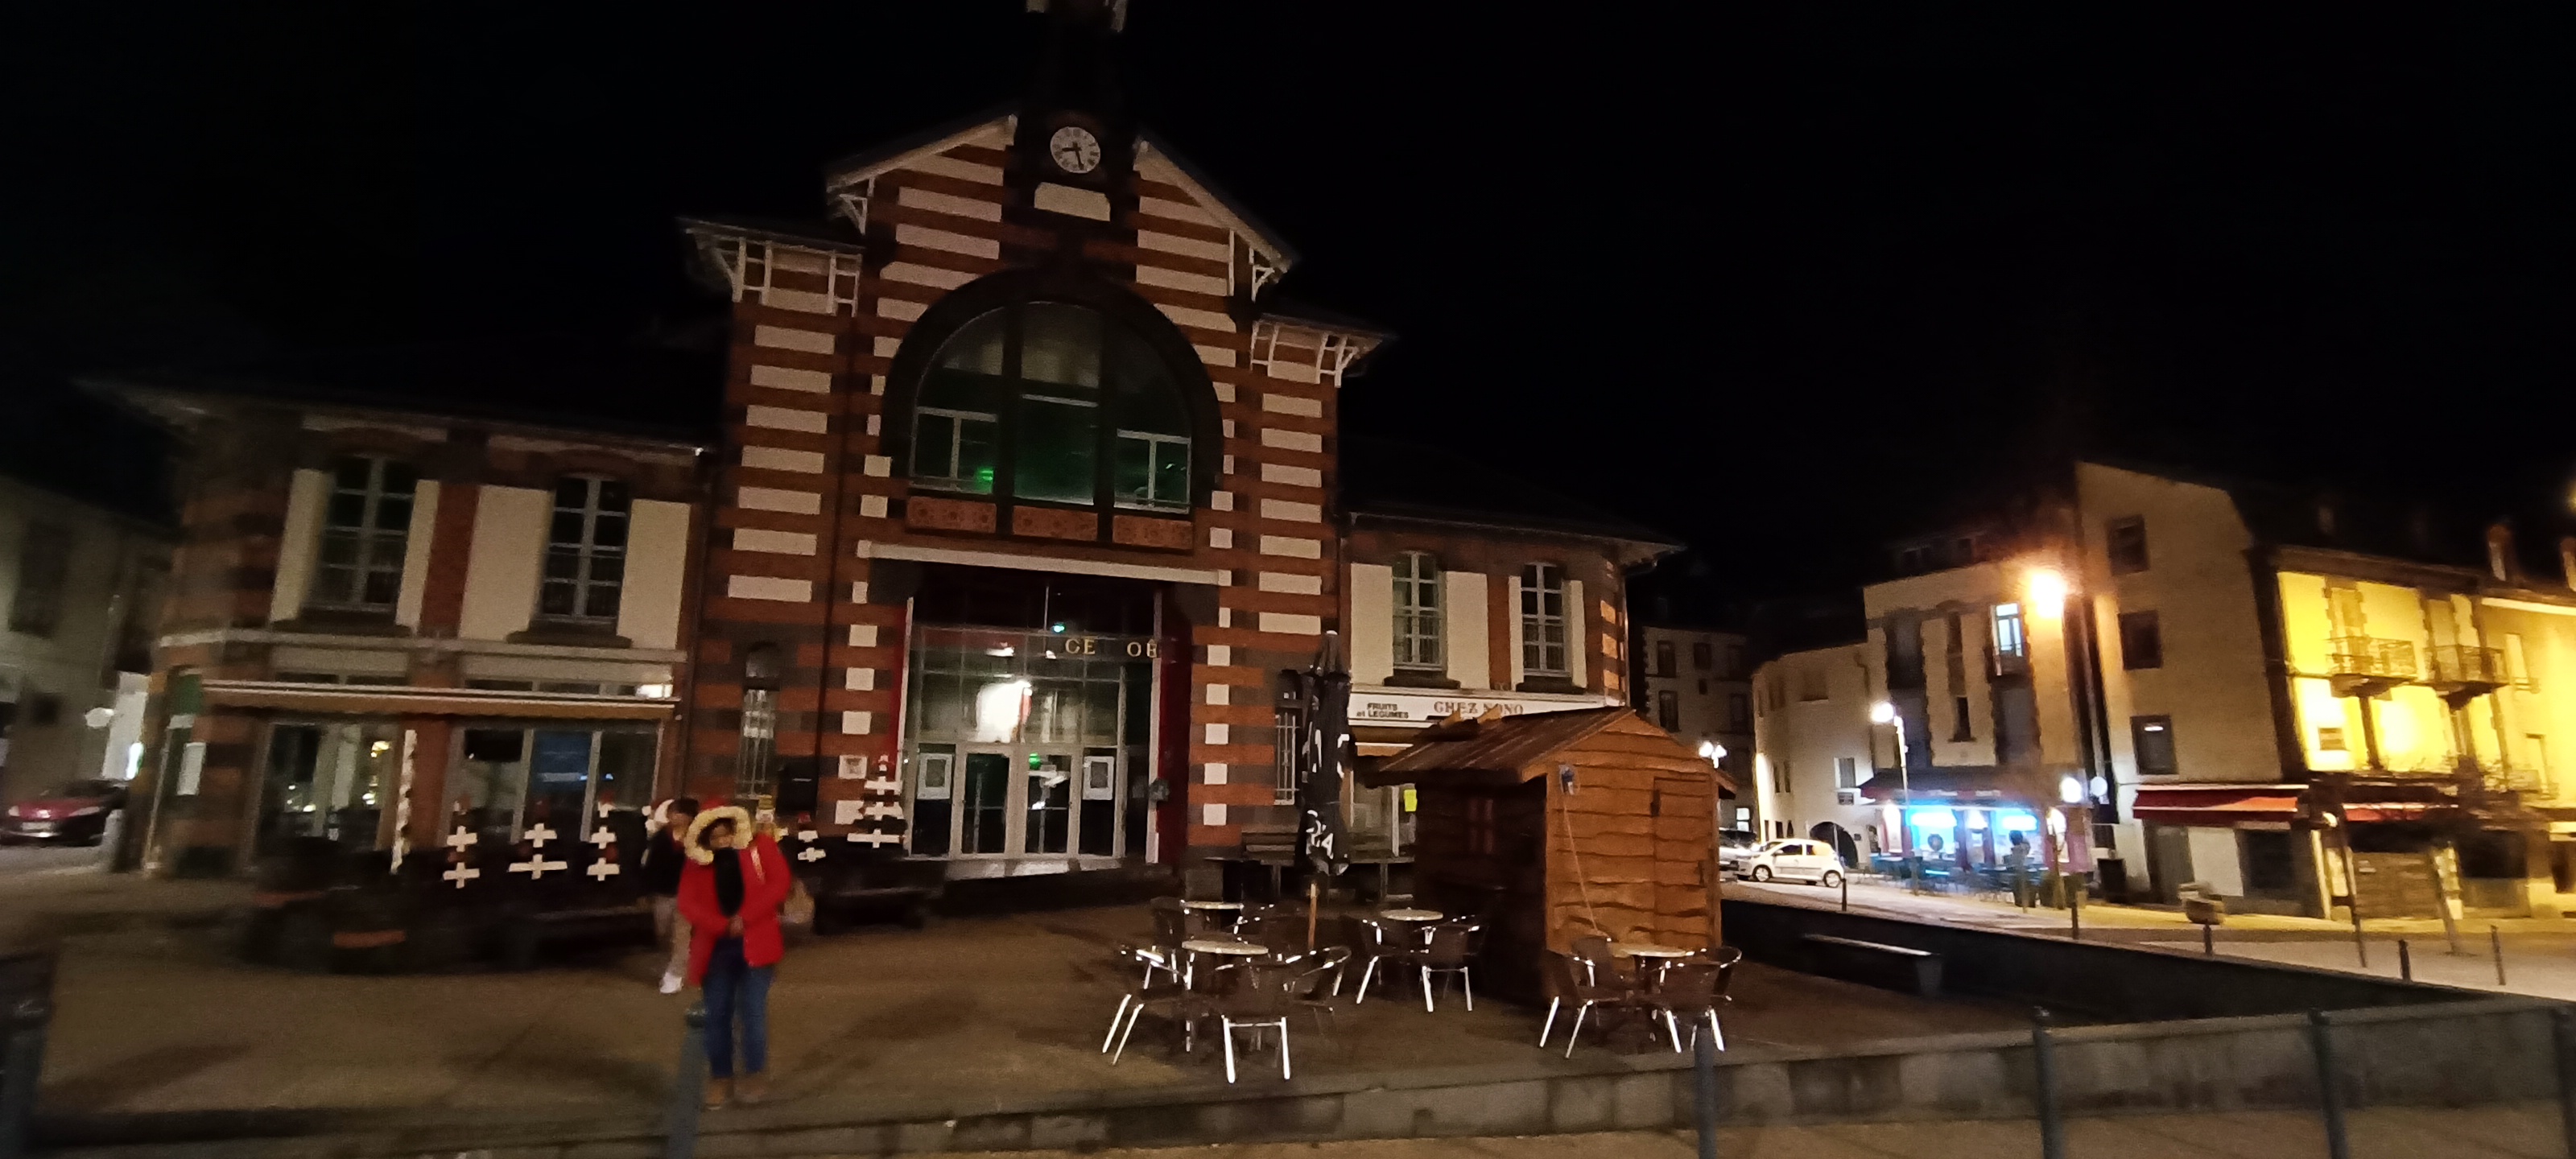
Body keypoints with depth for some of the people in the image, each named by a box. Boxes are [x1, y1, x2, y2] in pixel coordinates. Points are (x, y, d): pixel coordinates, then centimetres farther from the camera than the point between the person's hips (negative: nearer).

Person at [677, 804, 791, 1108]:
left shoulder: (761, 847, 0)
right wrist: (722, 926, -18)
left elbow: (780, 884, -8)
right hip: (716, 947, 3)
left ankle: (755, 1075, 9)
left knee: (751, 1011, -4)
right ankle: (720, 1079, 19)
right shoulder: (697, 865, 5)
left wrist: (745, 918, -15)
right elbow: (687, 904, -4)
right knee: (717, 1014, 7)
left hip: (753, 944, -2)